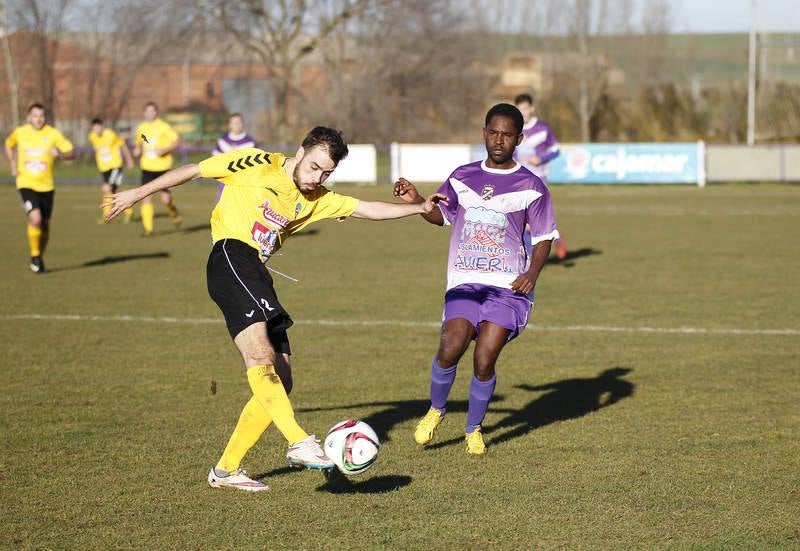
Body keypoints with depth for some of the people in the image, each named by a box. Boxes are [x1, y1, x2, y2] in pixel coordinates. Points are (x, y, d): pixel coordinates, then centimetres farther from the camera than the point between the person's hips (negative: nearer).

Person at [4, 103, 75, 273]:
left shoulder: (53, 134, -6)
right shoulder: (19, 132, -2)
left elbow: (72, 153, -6)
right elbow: (8, 145, 19)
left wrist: (60, 154, -28)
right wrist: (12, 165, 6)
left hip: (46, 186, 2)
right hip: (26, 184, -2)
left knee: (45, 224, 10)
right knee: (35, 219, -21)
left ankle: (40, 257, 33)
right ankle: (35, 256, -2)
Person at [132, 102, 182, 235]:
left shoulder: (163, 126, -6)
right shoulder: (141, 127, 9)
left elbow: (177, 142, -7)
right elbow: (138, 143, 25)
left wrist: (165, 150, -22)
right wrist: (137, 150, 3)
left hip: (163, 167, -3)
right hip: (147, 167, 4)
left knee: (165, 198, -4)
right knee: (146, 197, -9)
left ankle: (173, 213, 31)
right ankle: (148, 228, -5)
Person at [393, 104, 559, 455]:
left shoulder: (530, 186, 1)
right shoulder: (462, 178, 9)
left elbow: (544, 237, 6)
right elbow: (441, 215, 22)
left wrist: (533, 274, -10)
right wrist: (416, 201, 2)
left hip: (508, 285, -2)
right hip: (464, 281, 2)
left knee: (484, 360, -11)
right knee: (451, 347, -19)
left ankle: (474, 430, 13)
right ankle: (435, 411, 8)